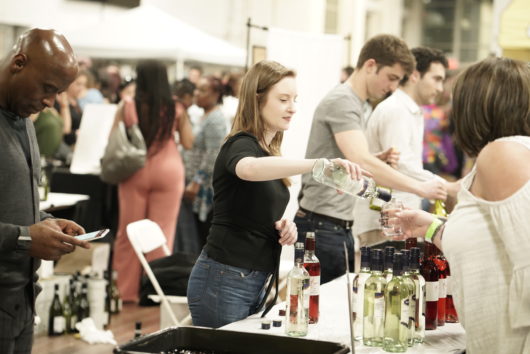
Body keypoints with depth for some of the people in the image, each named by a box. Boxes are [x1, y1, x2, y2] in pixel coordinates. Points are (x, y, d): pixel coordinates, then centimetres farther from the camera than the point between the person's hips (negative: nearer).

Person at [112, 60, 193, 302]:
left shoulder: (127, 107, -6)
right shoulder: (175, 108, -5)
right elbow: (188, 143, 0)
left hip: (135, 171, 0)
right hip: (168, 171, 0)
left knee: (128, 233, 10)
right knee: (162, 233, 6)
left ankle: (127, 291, 16)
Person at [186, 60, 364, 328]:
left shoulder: (268, 151, 15)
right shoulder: (241, 145, -13)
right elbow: (249, 168, -40)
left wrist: (284, 226, 3)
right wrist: (320, 164, -50)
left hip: (256, 282, 9)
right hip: (224, 282, -9)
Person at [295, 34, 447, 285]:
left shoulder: (354, 104, 17)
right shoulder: (342, 102, -14)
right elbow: (362, 162, -27)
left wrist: (379, 160, 6)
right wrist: (420, 188, -25)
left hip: (340, 226, 10)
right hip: (321, 225, -10)